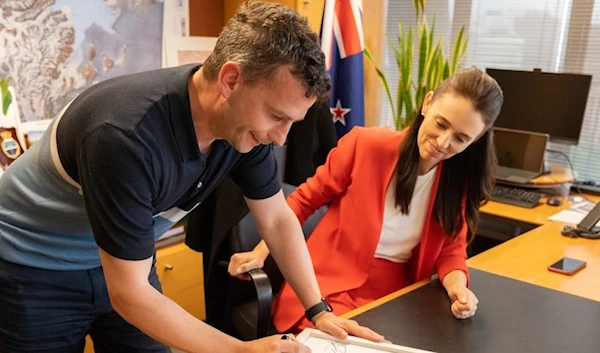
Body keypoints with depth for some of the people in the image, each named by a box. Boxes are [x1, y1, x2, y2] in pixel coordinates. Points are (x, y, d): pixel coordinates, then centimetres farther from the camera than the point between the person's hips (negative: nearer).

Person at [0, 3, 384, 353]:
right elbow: (129, 294, -31)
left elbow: (278, 219, -3)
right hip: (34, 264, -5)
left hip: (125, 260, 5)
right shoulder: (126, 135, -38)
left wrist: (319, 310, -6)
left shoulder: (245, 122, -17)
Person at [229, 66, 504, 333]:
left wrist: (457, 286, -18)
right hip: (329, 289, -3)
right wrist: (260, 252, -4)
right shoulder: (365, 144, -14)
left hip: (396, 298, 4)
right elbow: (305, 199, -2)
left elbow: (451, 248, 4)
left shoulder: (460, 179, -3)